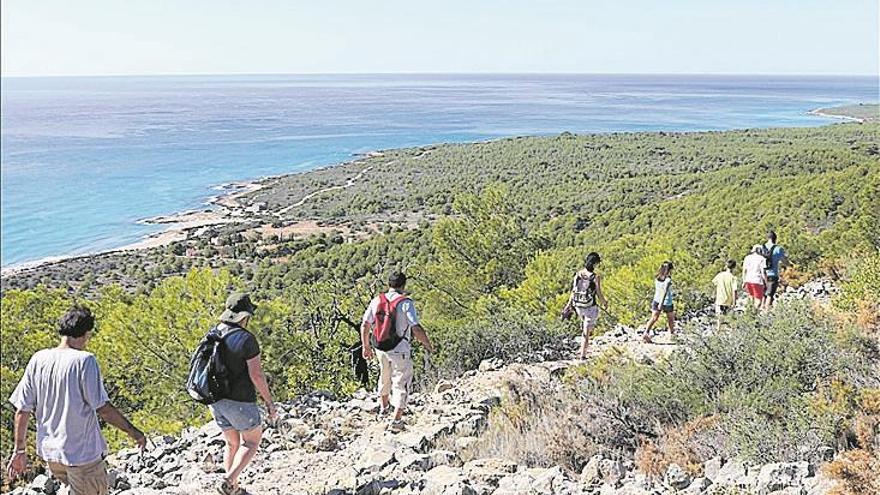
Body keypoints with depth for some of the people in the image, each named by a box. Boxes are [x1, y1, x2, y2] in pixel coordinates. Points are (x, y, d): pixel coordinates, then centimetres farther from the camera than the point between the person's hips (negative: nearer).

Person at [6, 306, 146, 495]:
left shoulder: (38, 360, -2)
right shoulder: (84, 361, -18)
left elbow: (22, 410, 2)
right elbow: (103, 408, -19)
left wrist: (19, 451, 11)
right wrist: (132, 431, -8)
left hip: (50, 453, 6)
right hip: (82, 454, -6)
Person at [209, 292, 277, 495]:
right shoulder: (246, 339, -19)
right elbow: (257, 375, -19)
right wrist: (269, 402, -9)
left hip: (216, 400, 7)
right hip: (240, 402, -6)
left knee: (232, 443, 22)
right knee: (252, 441, 14)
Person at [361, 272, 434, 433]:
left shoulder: (376, 301, 0)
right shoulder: (406, 303, -15)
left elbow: (365, 325, 4)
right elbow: (416, 329, -19)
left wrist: (366, 346, 16)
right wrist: (428, 345, -4)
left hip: (381, 349, 5)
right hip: (400, 350, -5)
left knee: (385, 376, 29)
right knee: (401, 384, 5)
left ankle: (384, 406, 49)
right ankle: (396, 421, 1)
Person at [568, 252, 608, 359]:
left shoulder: (578, 274, -2)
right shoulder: (596, 277, -15)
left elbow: (573, 292, 2)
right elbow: (599, 295, -11)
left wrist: (569, 305, 12)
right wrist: (604, 303, 8)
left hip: (578, 306, 5)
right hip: (590, 307, -5)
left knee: (589, 326, 28)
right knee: (586, 331, 6)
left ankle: (582, 349, 25)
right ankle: (583, 354, 9)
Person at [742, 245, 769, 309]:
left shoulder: (747, 258, 8)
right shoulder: (762, 259, -6)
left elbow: (744, 271, 9)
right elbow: (763, 272, -10)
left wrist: (744, 282, 16)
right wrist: (766, 283, -1)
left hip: (748, 280, 5)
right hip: (757, 281, -5)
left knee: (751, 297, 21)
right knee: (758, 300, 1)